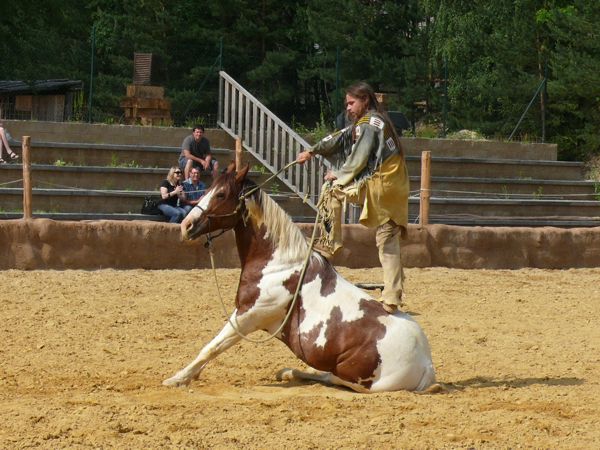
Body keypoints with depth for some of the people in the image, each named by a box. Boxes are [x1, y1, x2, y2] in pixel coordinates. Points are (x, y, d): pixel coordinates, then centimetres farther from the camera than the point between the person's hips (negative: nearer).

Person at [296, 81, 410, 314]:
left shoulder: (367, 124, -6)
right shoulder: (376, 121, 22)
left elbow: (358, 160, -10)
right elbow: (340, 138, 23)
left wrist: (338, 175, 6)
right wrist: (313, 151, 21)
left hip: (378, 185, -9)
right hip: (394, 192, 9)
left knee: (331, 189, 6)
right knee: (388, 244, 7)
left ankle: (328, 243, 6)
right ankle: (392, 298, 4)